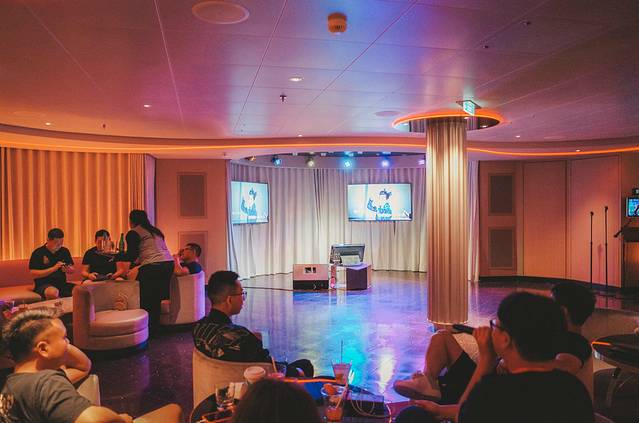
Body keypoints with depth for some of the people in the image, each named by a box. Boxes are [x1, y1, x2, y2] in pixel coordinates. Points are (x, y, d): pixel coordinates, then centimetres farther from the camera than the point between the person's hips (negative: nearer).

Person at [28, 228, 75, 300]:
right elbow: (33, 274, -9)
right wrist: (53, 268, -16)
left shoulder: (64, 251, 12)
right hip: (44, 285, -4)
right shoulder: (38, 253, -1)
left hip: (62, 284, 4)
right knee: (53, 292, -39)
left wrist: (68, 270, -5)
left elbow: (72, 270, 19)